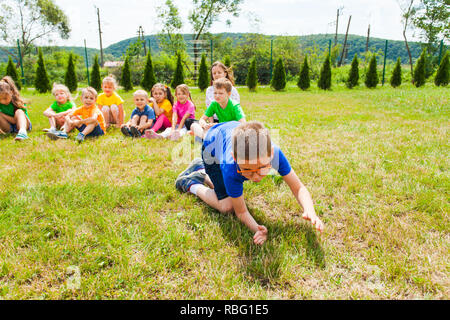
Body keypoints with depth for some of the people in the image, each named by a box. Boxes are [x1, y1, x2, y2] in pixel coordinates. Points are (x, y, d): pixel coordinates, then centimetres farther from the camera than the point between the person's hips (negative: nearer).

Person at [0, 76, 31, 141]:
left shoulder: (18, 102, -17)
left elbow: (15, 120, -19)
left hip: (19, 125, -3)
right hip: (8, 127, 4)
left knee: (19, 111, -33)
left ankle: (22, 131, -59)